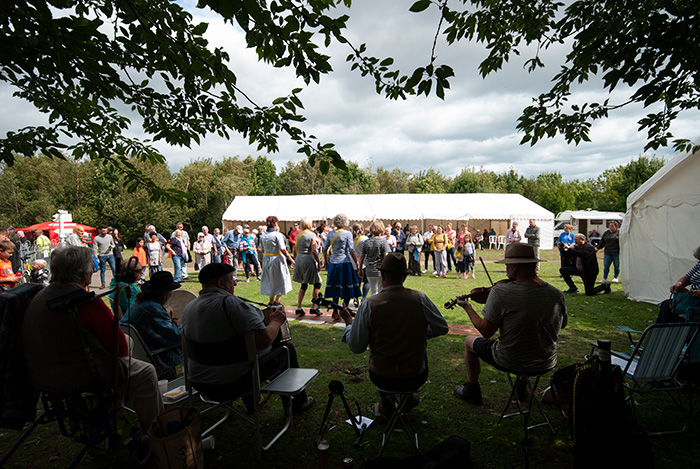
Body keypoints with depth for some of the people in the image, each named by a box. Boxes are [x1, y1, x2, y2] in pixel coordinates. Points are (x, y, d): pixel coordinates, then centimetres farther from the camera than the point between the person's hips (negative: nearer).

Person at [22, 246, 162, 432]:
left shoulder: (39, 297, 4)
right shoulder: (86, 301, -24)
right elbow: (119, 344, -17)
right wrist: (121, 352, 6)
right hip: (75, 380, -9)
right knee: (145, 372, 4)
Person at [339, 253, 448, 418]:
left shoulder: (369, 305, -18)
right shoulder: (420, 299, -13)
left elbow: (356, 347, -10)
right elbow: (442, 328, 2)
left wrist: (348, 322, 8)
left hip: (381, 378, -1)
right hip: (416, 378, 1)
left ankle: (387, 403, 33)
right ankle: (408, 399, 40)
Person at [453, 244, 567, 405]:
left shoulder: (501, 291, -26)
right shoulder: (557, 295, -12)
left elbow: (486, 332, -19)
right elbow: (562, 325, 8)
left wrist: (468, 308, -4)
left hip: (509, 362, -4)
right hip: (547, 364, 5)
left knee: (469, 341, 22)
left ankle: (472, 390, 40)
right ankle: (521, 388, 50)